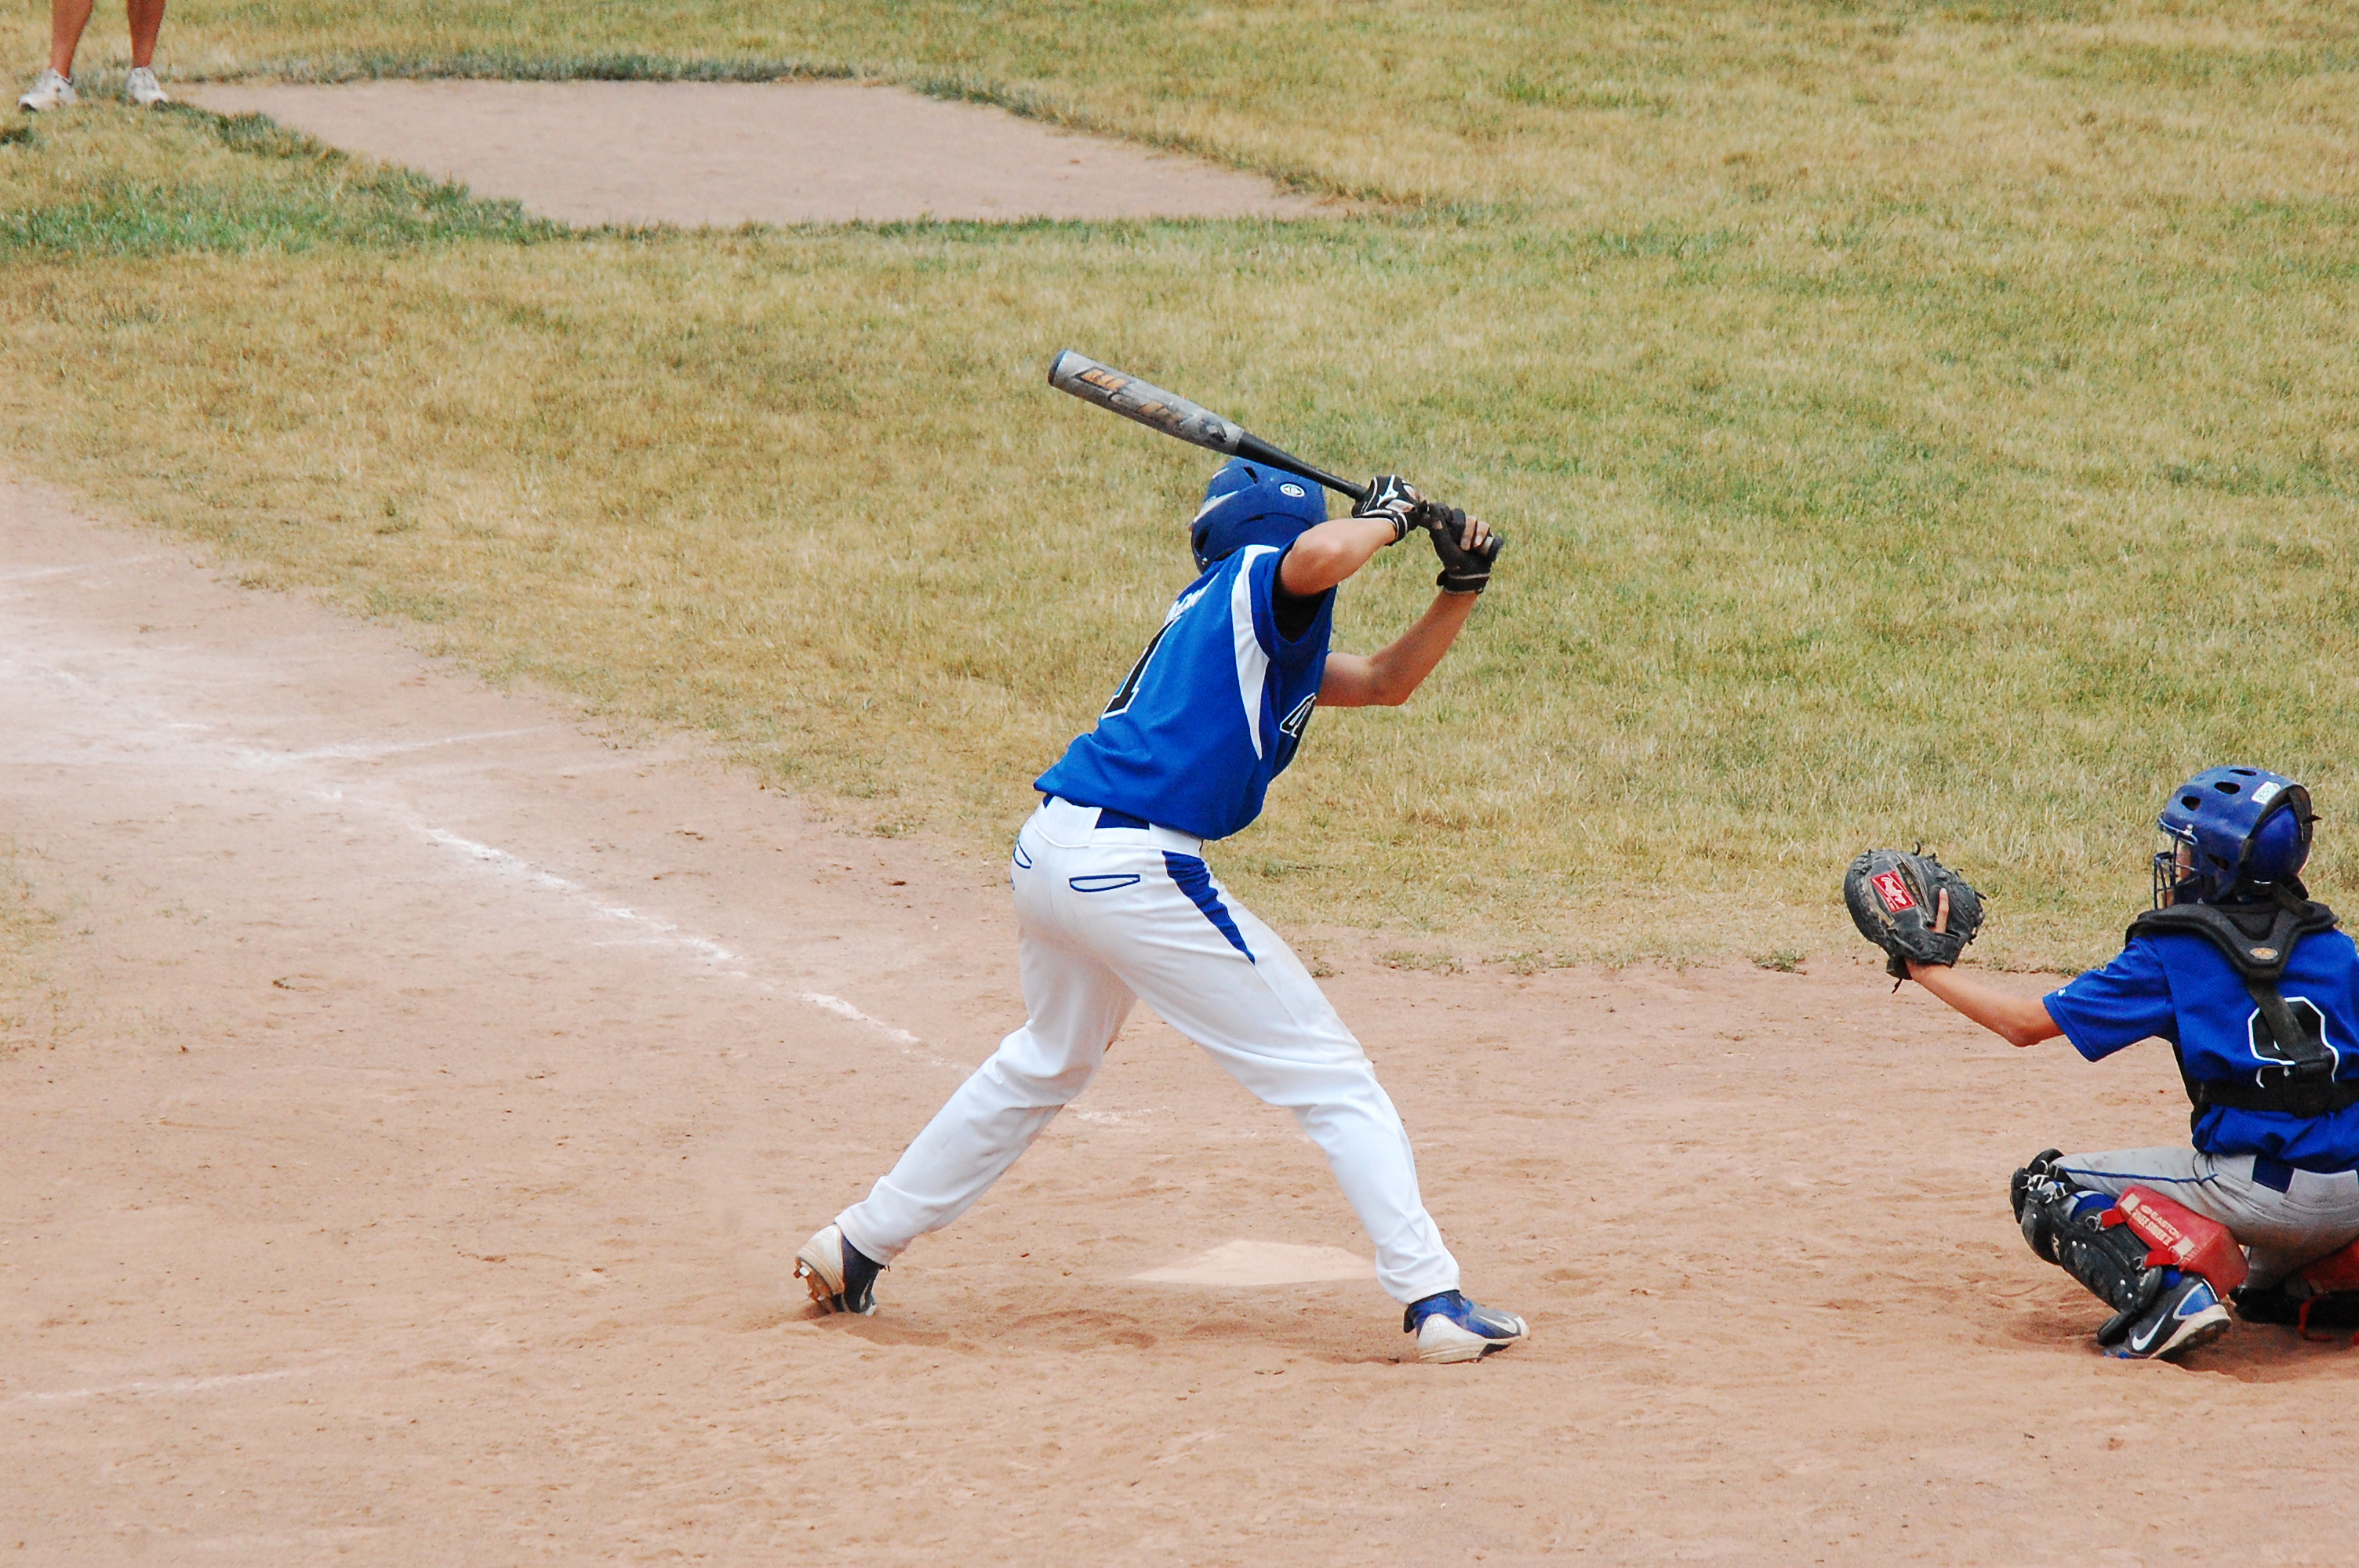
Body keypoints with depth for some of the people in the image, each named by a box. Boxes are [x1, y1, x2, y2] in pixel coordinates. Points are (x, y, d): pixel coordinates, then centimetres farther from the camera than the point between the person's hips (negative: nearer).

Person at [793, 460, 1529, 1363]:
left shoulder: (1210, 616, 26)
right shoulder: (1256, 581, 0)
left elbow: (1386, 680, 30)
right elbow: (1318, 557, -26)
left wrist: (1461, 586, 17)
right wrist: (1388, 516, -5)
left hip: (1046, 855, 9)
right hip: (1132, 870, -9)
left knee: (1048, 1062, 33)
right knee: (1331, 1077, -3)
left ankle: (858, 1248, 38)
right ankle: (1432, 1300, -9)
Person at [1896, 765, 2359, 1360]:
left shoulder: (2171, 954, -3)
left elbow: (2026, 1023, 1)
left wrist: (1928, 969, 13)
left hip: (2254, 1192, -6)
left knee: (2047, 1186, 8)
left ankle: (2162, 1294, -14)